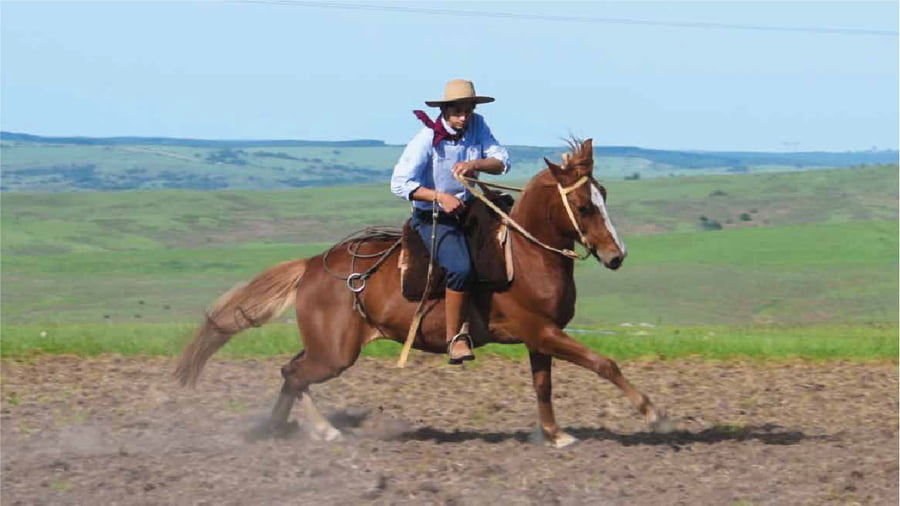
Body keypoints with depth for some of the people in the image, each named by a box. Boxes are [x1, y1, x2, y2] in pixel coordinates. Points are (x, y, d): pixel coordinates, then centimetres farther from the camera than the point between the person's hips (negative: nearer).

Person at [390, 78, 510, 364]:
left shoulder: (477, 126, -1)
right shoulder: (427, 139, -16)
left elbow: (502, 162, -5)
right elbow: (399, 183, -18)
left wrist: (475, 164, -25)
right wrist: (439, 197, -29)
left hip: (470, 209, 7)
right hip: (433, 219, -7)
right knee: (461, 268, -28)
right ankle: (454, 338, -16)